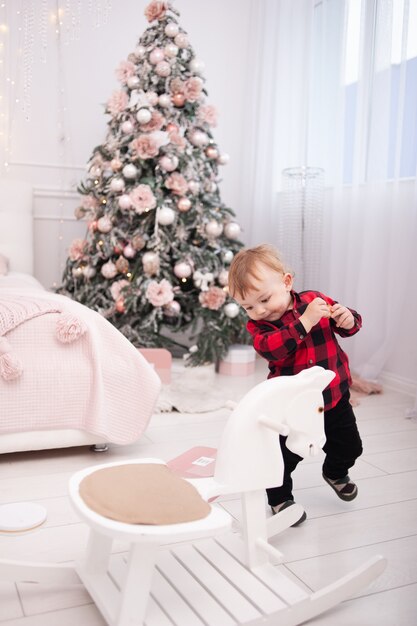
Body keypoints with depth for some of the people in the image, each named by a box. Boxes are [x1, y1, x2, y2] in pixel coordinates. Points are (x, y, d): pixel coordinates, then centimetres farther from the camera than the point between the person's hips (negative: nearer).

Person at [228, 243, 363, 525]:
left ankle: (336, 472, 51)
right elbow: (270, 348, -33)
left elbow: (351, 323, 1)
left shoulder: (315, 300, -8)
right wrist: (304, 322, -40)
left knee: (349, 446, 18)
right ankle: (280, 497, 24)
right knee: (285, 455, -3)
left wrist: (347, 319, -24)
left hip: (334, 395, 3)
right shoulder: (258, 324, -12)